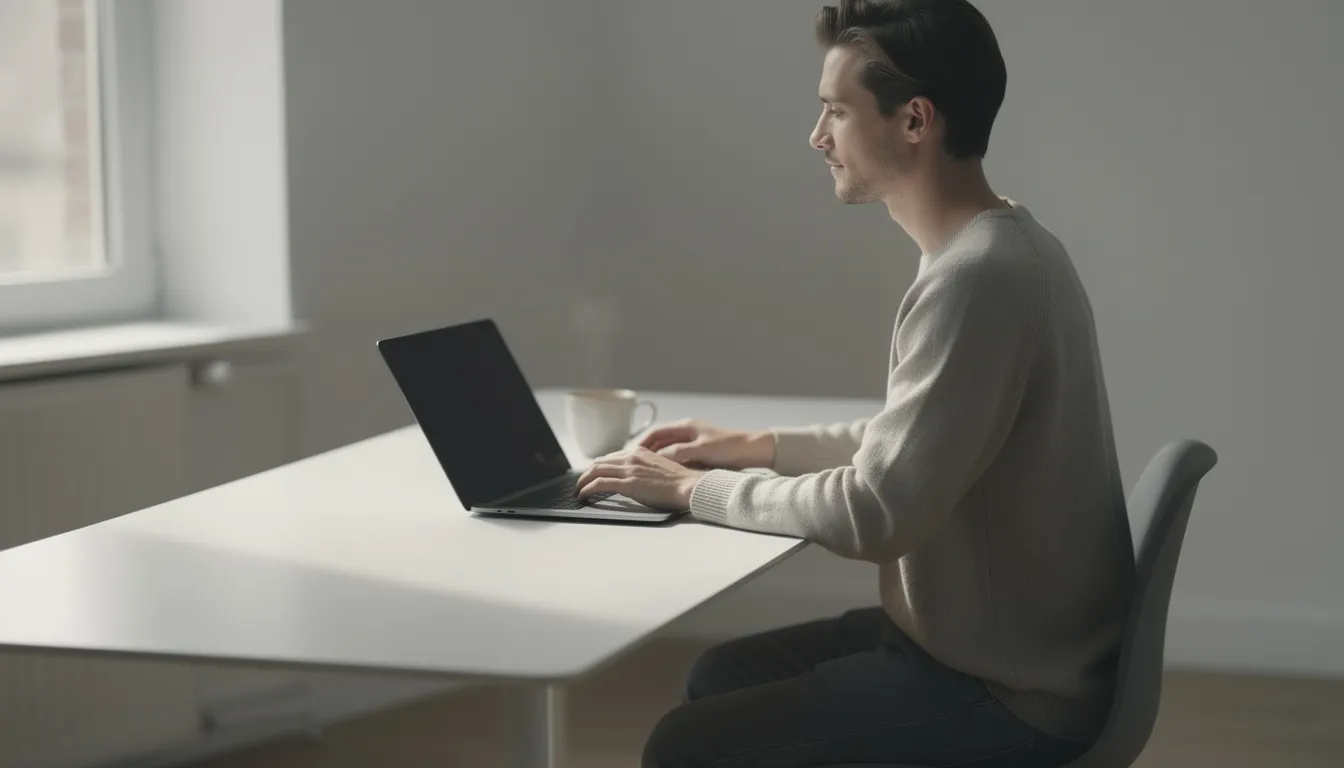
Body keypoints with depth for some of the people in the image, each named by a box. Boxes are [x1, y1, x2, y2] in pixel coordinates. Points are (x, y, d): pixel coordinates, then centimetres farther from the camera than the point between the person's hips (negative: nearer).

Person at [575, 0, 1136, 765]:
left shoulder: (978, 278, -26)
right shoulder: (998, 248, 7)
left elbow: (874, 514, -25)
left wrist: (695, 489, -13)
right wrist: (763, 447, 11)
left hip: (1007, 692, -10)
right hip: (1001, 644, 10)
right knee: (722, 678, 18)